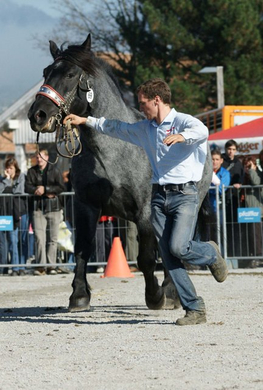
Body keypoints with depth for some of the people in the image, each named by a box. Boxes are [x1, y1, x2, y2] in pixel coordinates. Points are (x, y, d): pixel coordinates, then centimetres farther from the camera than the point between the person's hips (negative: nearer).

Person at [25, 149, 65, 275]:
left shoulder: (54, 171, 4)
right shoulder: (31, 171, 10)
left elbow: (61, 187, -2)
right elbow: (27, 187, 0)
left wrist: (45, 189, -9)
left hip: (53, 208, 0)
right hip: (38, 208, 0)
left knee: (52, 238, 1)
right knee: (39, 237, -10)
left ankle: (51, 265, 6)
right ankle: (40, 265, -10)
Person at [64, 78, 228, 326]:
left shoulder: (183, 121, -6)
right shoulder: (145, 128, 17)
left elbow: (201, 131, -27)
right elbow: (116, 128, 30)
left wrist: (181, 136, -47)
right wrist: (86, 121, 31)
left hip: (184, 195, -6)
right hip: (159, 196, 6)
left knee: (178, 247, -21)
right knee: (169, 258, -3)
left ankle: (211, 254, 13)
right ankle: (195, 310, -1)